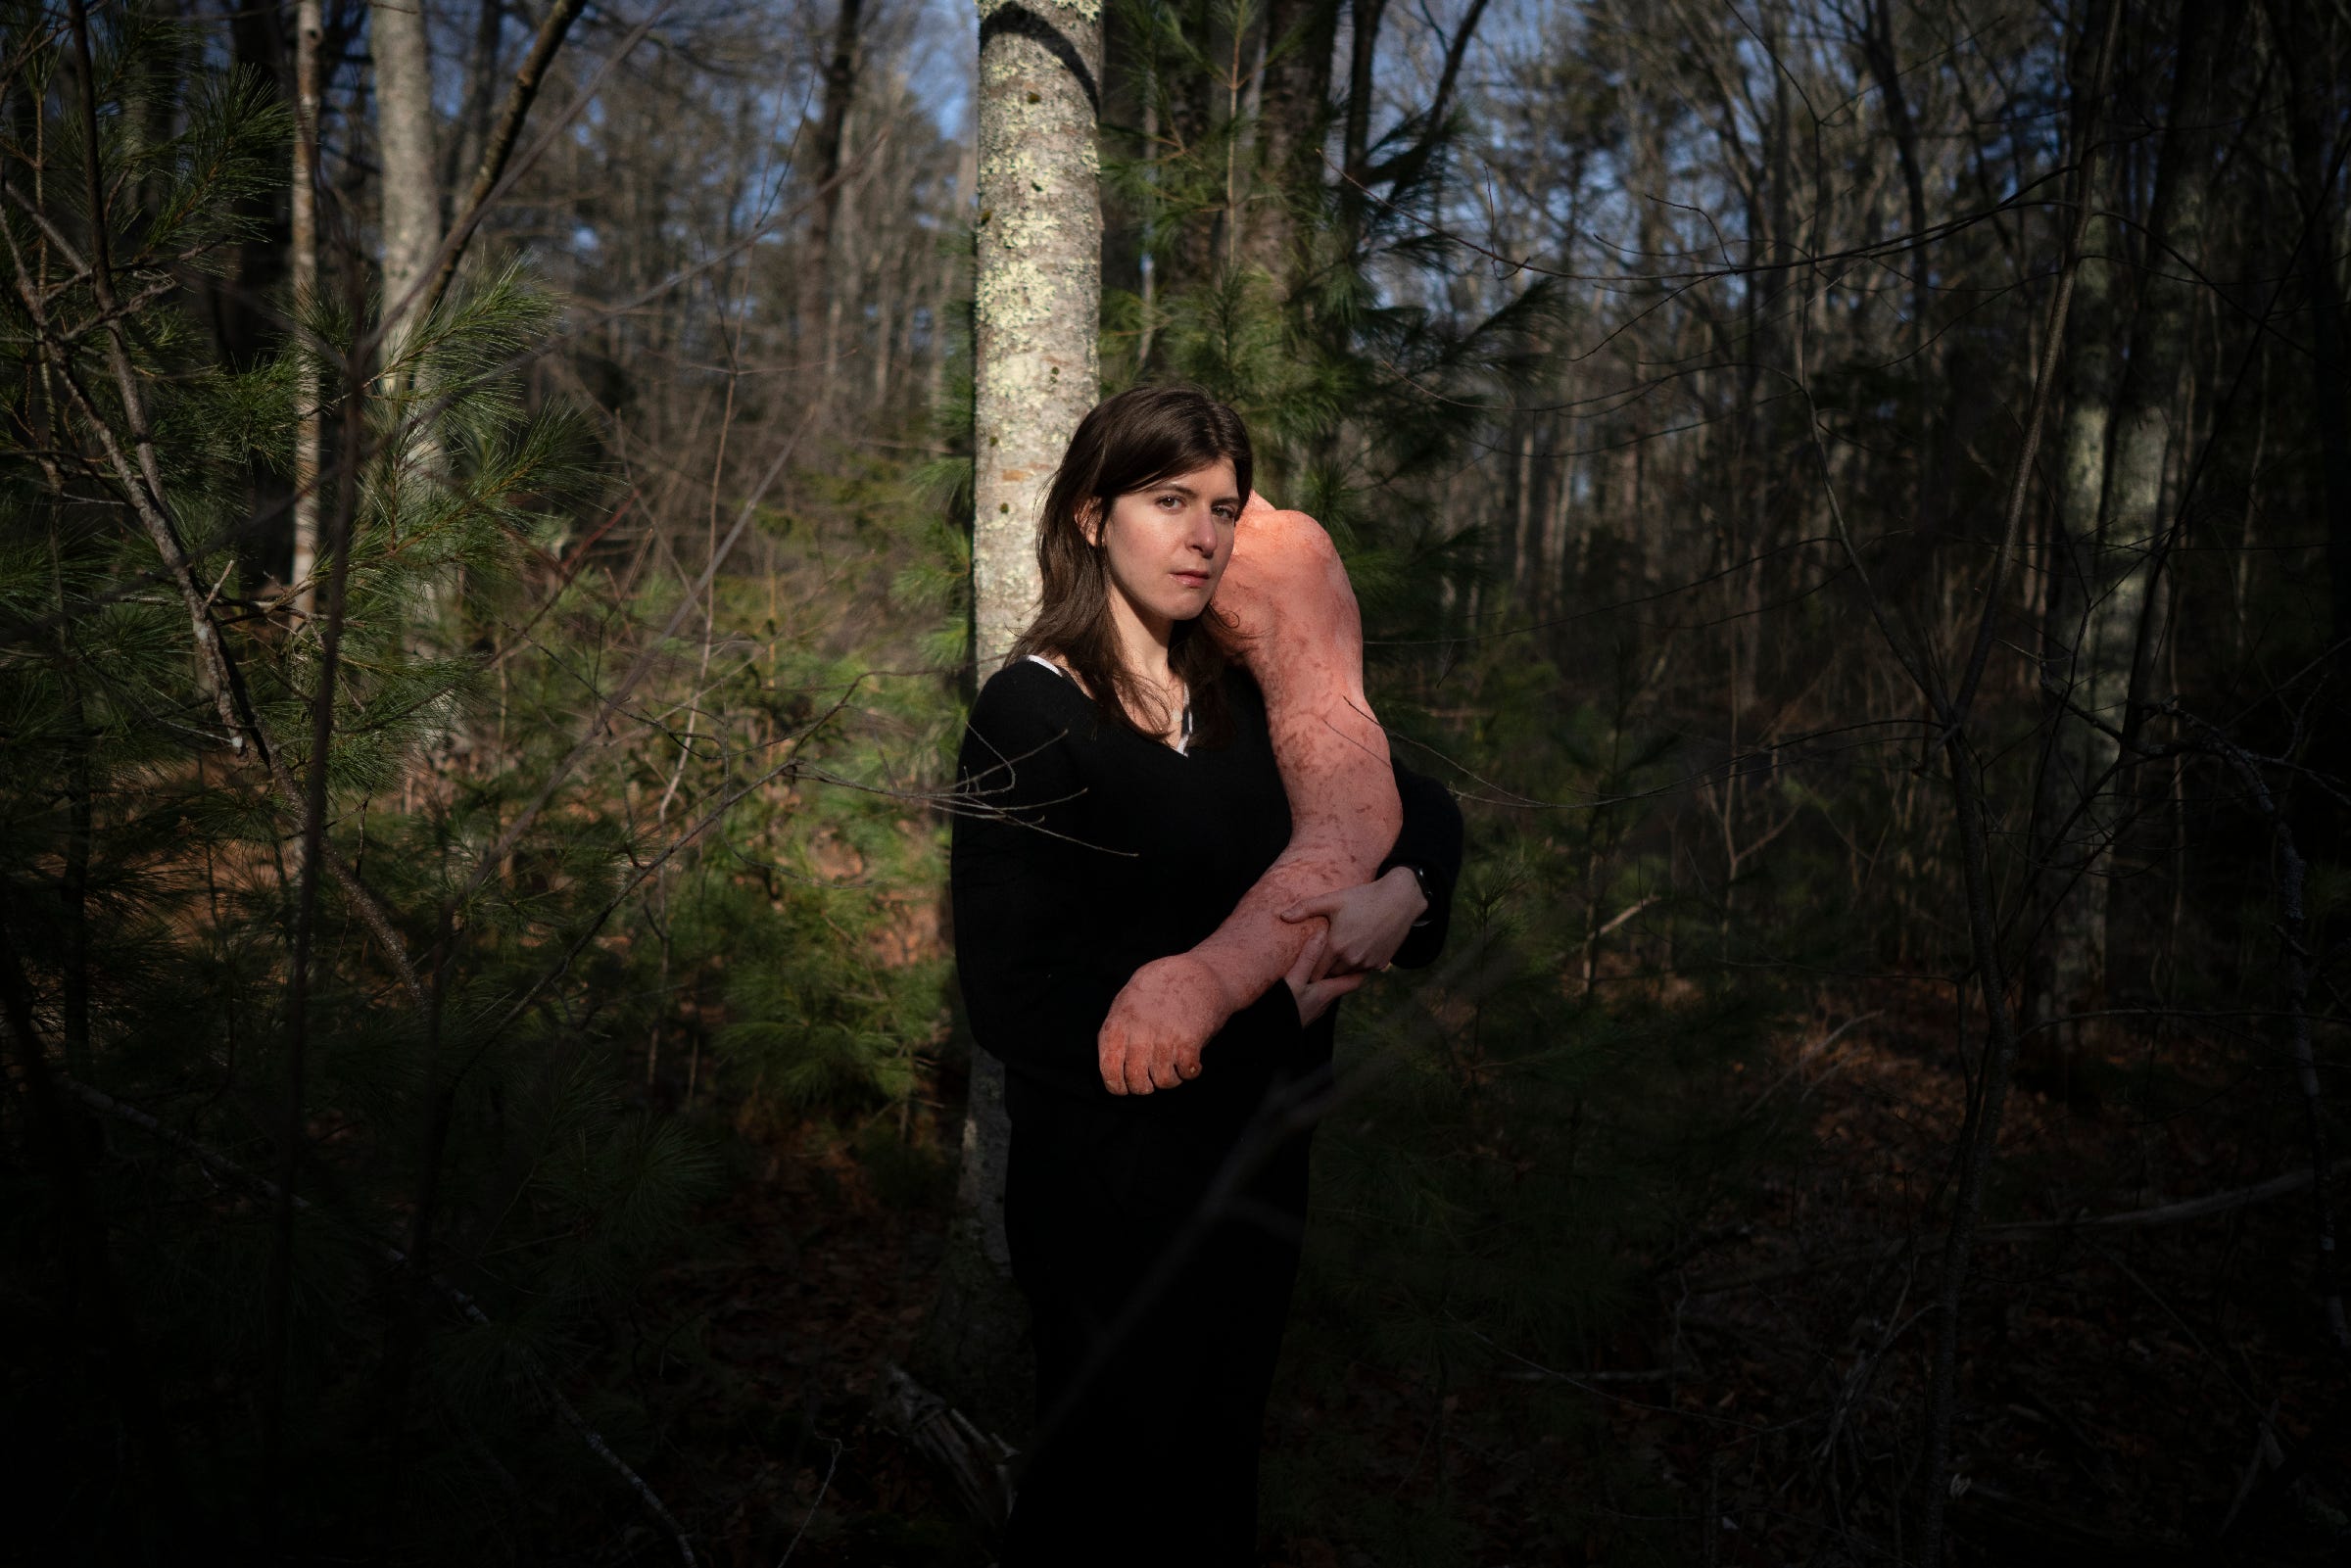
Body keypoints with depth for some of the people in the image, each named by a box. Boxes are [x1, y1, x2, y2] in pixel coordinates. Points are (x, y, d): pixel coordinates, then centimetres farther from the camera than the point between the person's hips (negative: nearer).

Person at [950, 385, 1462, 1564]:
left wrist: (1403, 886, -14)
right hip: (1113, 1188, -6)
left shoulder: (1238, 700, 2)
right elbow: (1014, 1002, -23)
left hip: (1255, 1167, 6)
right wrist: (1272, 1008, -18)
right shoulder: (1032, 715, -17)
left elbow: (1418, 805, 10)